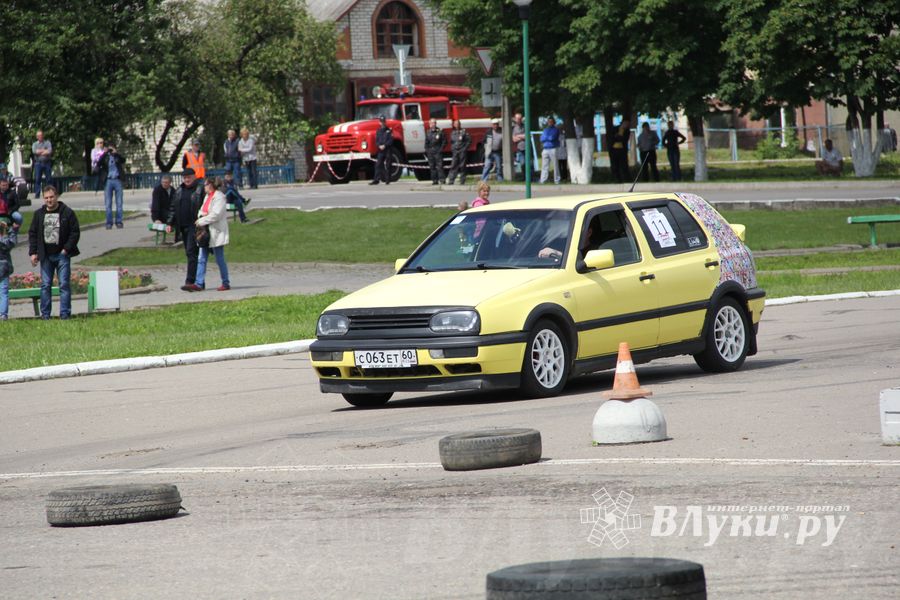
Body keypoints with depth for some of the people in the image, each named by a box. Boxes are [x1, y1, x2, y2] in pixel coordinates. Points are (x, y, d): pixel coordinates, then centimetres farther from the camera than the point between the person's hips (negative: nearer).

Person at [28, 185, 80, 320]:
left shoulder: (67, 213, -1)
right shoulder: (39, 214, 9)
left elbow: (75, 232, -1)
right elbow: (32, 233, 12)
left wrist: (66, 249, -9)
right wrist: (33, 253, 3)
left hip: (62, 254, -3)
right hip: (45, 256, 3)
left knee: (64, 284, -4)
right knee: (45, 285, 3)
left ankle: (65, 313, -2)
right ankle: (45, 313, 8)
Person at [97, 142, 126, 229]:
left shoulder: (118, 156, 8)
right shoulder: (105, 157, 7)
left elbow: (123, 160, -11)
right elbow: (98, 164, -7)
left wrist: (116, 153, -21)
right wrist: (104, 154, -15)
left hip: (117, 180, 0)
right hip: (108, 181, 0)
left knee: (119, 203, 1)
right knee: (108, 203, -1)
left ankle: (119, 222, 6)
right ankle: (109, 223, 2)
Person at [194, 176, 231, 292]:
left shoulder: (219, 197, -11)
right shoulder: (208, 196, 17)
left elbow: (216, 214, -19)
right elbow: (202, 210, 19)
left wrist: (201, 221, -15)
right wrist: (201, 215, -5)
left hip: (216, 233, -9)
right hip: (206, 232, 9)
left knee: (220, 259, -2)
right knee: (202, 259, 2)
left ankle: (226, 283, 6)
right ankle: (199, 283, 1)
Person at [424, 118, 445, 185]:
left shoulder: (440, 131, -1)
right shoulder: (428, 132, 13)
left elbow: (444, 141, 0)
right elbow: (426, 142, 18)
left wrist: (441, 149, -9)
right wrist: (426, 150, 8)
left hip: (438, 152, -5)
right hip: (430, 151, 5)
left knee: (439, 166, -10)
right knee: (432, 167, 4)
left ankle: (441, 179, -11)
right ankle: (434, 180, 8)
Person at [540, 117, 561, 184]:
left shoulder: (556, 130, 4)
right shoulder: (545, 130, 19)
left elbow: (552, 138, -11)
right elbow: (542, 139, 7)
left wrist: (546, 138, 3)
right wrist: (549, 138, -4)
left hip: (553, 149, -5)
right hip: (545, 149, 5)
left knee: (555, 165, -3)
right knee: (544, 166, 2)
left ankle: (556, 180, 0)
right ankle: (543, 180, 3)